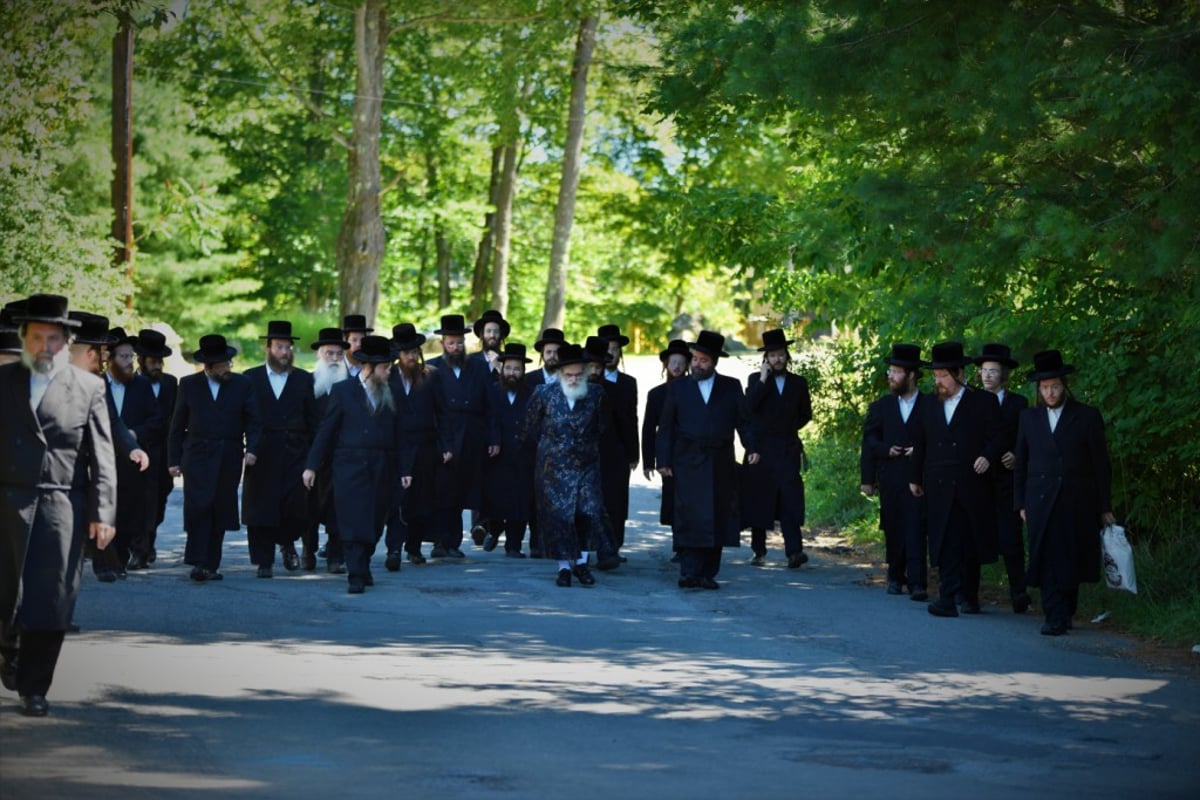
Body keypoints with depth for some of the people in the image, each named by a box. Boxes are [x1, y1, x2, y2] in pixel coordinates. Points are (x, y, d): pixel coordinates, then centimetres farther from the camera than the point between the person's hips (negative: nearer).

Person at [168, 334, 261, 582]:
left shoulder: (242, 384, 7)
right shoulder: (189, 384, 6)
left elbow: (253, 421, 8)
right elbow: (177, 426, 8)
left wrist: (251, 448, -8)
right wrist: (174, 459, 3)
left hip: (229, 460, 1)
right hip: (197, 457, -1)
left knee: (221, 513, 2)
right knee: (198, 508, -13)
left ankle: (211, 565, 8)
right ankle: (198, 563, -14)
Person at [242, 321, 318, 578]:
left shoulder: (304, 380, 9)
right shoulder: (251, 378, 8)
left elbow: (313, 421, 8)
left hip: (295, 454, 0)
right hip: (262, 455, 0)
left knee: (297, 506, -10)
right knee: (260, 509, -1)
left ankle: (287, 542, 19)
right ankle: (264, 561, 9)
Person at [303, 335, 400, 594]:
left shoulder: (390, 394, 10)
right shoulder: (343, 390, 2)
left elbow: (398, 434, 10)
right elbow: (326, 429, 1)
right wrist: (312, 465, -2)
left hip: (382, 469, 3)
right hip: (350, 465, -3)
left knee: (374, 522, 7)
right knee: (353, 521, -8)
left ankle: (363, 568, 25)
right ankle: (356, 576, -8)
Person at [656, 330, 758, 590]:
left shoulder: (731, 387, 10)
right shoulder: (678, 388, 9)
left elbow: (743, 421, 7)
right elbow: (666, 428, 8)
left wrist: (751, 447, -9)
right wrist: (663, 460, 0)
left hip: (721, 466, 1)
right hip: (688, 464, -1)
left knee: (717, 519, 1)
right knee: (689, 519, -10)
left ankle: (708, 574, 6)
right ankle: (689, 573, -13)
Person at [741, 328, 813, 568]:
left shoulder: (799, 382, 10)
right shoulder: (756, 380, 5)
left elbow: (806, 414, 18)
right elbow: (749, 406, -11)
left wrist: (788, 429, 10)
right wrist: (763, 380, -14)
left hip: (788, 449, 0)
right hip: (760, 449, 0)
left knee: (790, 499, -12)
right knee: (758, 500, 3)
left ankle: (794, 551, -19)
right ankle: (759, 550, 13)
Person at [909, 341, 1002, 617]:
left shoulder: (984, 403, 2)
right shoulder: (929, 408, 16)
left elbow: (996, 438, -2)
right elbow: (920, 446, 23)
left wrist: (988, 456, -21)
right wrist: (915, 478, 22)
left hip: (972, 487, -2)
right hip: (940, 488, 2)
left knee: (970, 544, 6)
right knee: (946, 543, -6)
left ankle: (969, 595, 17)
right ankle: (949, 597, -11)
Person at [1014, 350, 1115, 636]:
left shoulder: (1087, 417, 2)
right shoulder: (1029, 418, 11)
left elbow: (1101, 465, 3)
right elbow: (1020, 464, 14)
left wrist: (1105, 507, 1)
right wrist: (1021, 503, 7)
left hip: (1077, 504, -1)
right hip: (1042, 502, 2)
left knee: (1071, 560, 3)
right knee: (1047, 560, -5)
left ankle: (1066, 612, 17)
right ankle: (1055, 618, -5)